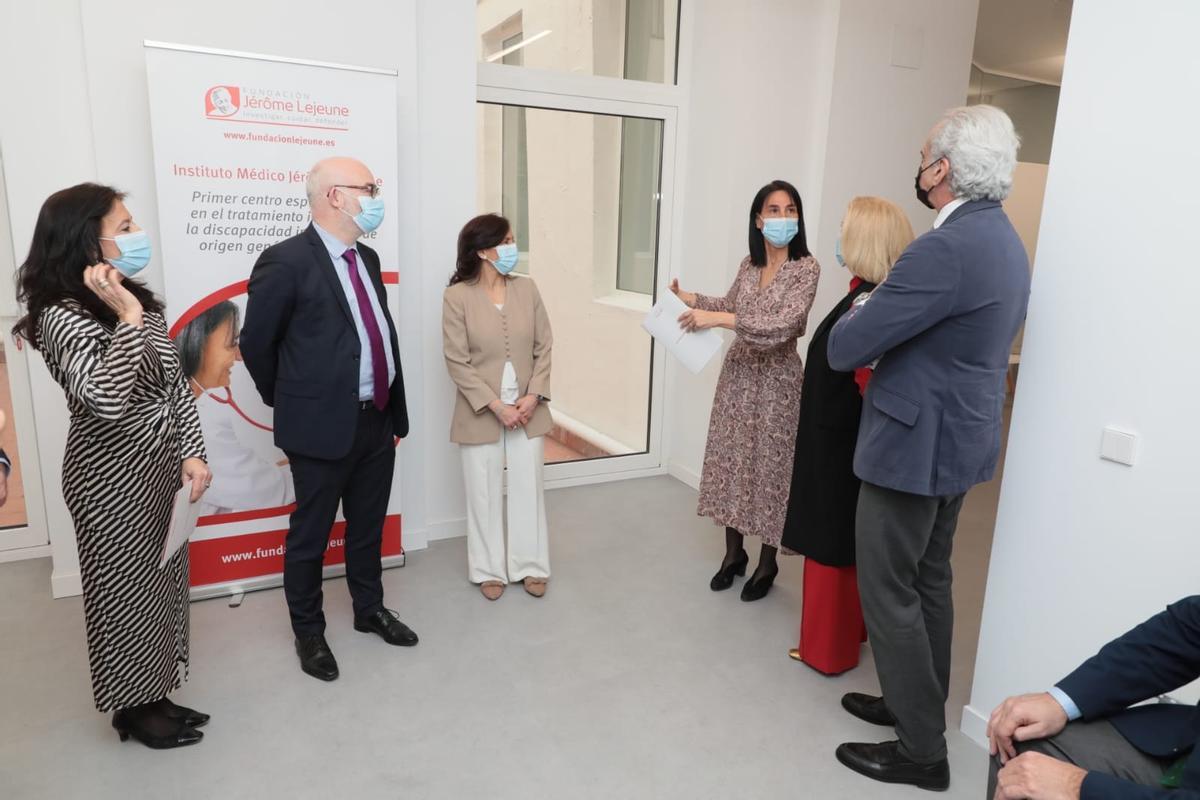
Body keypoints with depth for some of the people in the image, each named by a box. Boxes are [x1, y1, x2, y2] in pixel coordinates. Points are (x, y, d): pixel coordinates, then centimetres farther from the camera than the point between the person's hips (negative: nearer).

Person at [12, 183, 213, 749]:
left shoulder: (139, 300, 5)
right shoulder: (61, 316, -19)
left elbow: (174, 382, 5)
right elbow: (104, 397, -34)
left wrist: (190, 452, -3)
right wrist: (127, 319, -29)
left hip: (159, 467, 8)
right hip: (112, 479, -7)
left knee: (161, 582, 17)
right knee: (128, 590, 8)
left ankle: (154, 695, 36)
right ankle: (133, 710, 29)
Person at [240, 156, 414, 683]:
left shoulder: (367, 258, 10)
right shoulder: (286, 261, -14)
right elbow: (256, 343, -6)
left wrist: (397, 412, 13)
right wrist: (291, 405, 5)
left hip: (377, 421, 7)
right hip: (323, 426, -7)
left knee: (369, 527, 20)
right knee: (310, 534, 11)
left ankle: (370, 610, 40)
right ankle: (308, 633, 30)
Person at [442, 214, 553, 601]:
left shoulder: (527, 288, 1)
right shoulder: (457, 297, -9)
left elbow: (544, 347, 3)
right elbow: (457, 362, -11)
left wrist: (534, 396, -9)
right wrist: (495, 406, -16)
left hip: (527, 408, 3)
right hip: (481, 412, -3)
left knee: (529, 488, 11)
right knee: (485, 492, 9)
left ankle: (530, 565, 27)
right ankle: (489, 569, 26)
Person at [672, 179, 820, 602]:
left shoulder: (806, 268, -13)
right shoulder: (749, 264, 5)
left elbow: (783, 325, -25)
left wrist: (717, 319, -30)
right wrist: (689, 297, 10)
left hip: (776, 379, -5)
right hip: (738, 373, 6)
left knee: (769, 467, 3)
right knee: (730, 461, 10)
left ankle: (767, 563, 21)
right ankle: (733, 553, 27)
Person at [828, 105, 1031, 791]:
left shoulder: (947, 249, -25)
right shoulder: (1004, 239, 8)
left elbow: (844, 349, -23)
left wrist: (861, 312, -2)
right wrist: (881, 318, 6)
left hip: (914, 445, -10)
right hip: (961, 439, 10)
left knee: (889, 592, 4)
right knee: (930, 580, 21)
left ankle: (921, 751, 18)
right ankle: (920, 704, 38)